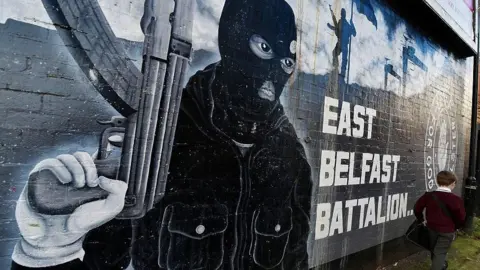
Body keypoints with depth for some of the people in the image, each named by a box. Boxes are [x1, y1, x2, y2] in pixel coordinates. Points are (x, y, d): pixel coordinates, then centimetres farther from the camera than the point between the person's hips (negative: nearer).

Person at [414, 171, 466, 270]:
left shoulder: (428, 195, -4)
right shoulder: (456, 199, -18)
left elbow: (417, 208, 4)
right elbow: (460, 218, -13)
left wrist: (421, 220, 19)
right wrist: (456, 227, 7)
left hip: (432, 228, 5)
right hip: (447, 231, -5)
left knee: (434, 250, 24)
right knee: (440, 253, 4)